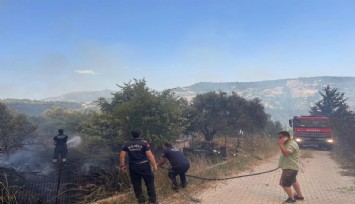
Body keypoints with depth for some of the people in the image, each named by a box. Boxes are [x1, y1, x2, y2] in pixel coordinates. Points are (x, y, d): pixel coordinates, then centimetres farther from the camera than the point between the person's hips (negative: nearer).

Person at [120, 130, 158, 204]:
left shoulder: (126, 144, 2)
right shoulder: (144, 143, -7)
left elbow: (122, 156, -1)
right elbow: (150, 155, -11)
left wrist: (122, 166, 9)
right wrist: (154, 165, -4)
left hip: (133, 167, 3)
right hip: (144, 166, -2)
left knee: (136, 185, 13)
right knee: (150, 183, 10)